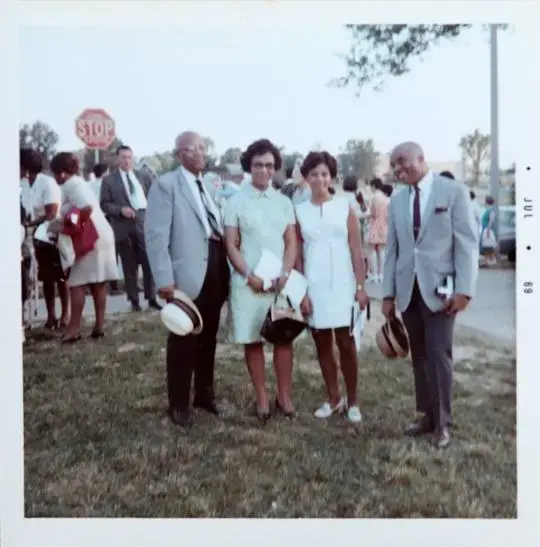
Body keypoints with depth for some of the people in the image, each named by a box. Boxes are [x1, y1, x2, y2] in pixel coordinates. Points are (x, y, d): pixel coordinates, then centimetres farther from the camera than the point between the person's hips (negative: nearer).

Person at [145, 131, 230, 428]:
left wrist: (227, 270, 5)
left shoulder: (210, 187, 17)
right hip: (187, 276, -6)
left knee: (208, 340, 17)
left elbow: (220, 229, 14)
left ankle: (205, 394, 33)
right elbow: (156, 235, -13)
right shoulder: (166, 184, -6)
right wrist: (164, 278, -20)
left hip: (216, 274, 6)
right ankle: (179, 404, 19)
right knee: (183, 342, 5)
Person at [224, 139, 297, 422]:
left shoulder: (284, 202, 7)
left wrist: (284, 274, -9)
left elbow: (291, 243, 6)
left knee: (284, 338, 5)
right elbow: (231, 245, -2)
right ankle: (262, 397, 14)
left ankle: (284, 395, 16)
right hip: (248, 283, -2)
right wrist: (250, 277, -11)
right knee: (252, 340, 3)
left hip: (281, 281, 2)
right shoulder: (236, 202, 0)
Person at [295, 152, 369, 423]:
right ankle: (333, 399, 22)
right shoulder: (299, 211, 4)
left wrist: (360, 286, -6)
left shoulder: (345, 205, 1)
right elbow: (297, 255, 4)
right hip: (314, 286, 2)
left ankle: (352, 401, 15)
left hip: (342, 284, -2)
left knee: (346, 343, 2)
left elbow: (356, 250, -1)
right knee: (322, 344, 9)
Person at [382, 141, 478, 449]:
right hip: (408, 288, 4)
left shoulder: (454, 191, -2)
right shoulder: (397, 200, 11)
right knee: (420, 355, 8)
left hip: (440, 287, -4)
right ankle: (428, 416, 19)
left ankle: (443, 422, 10)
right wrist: (388, 293, 7)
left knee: (439, 354, -4)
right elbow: (392, 249, 11)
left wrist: (464, 289, -14)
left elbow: (468, 243, -6)